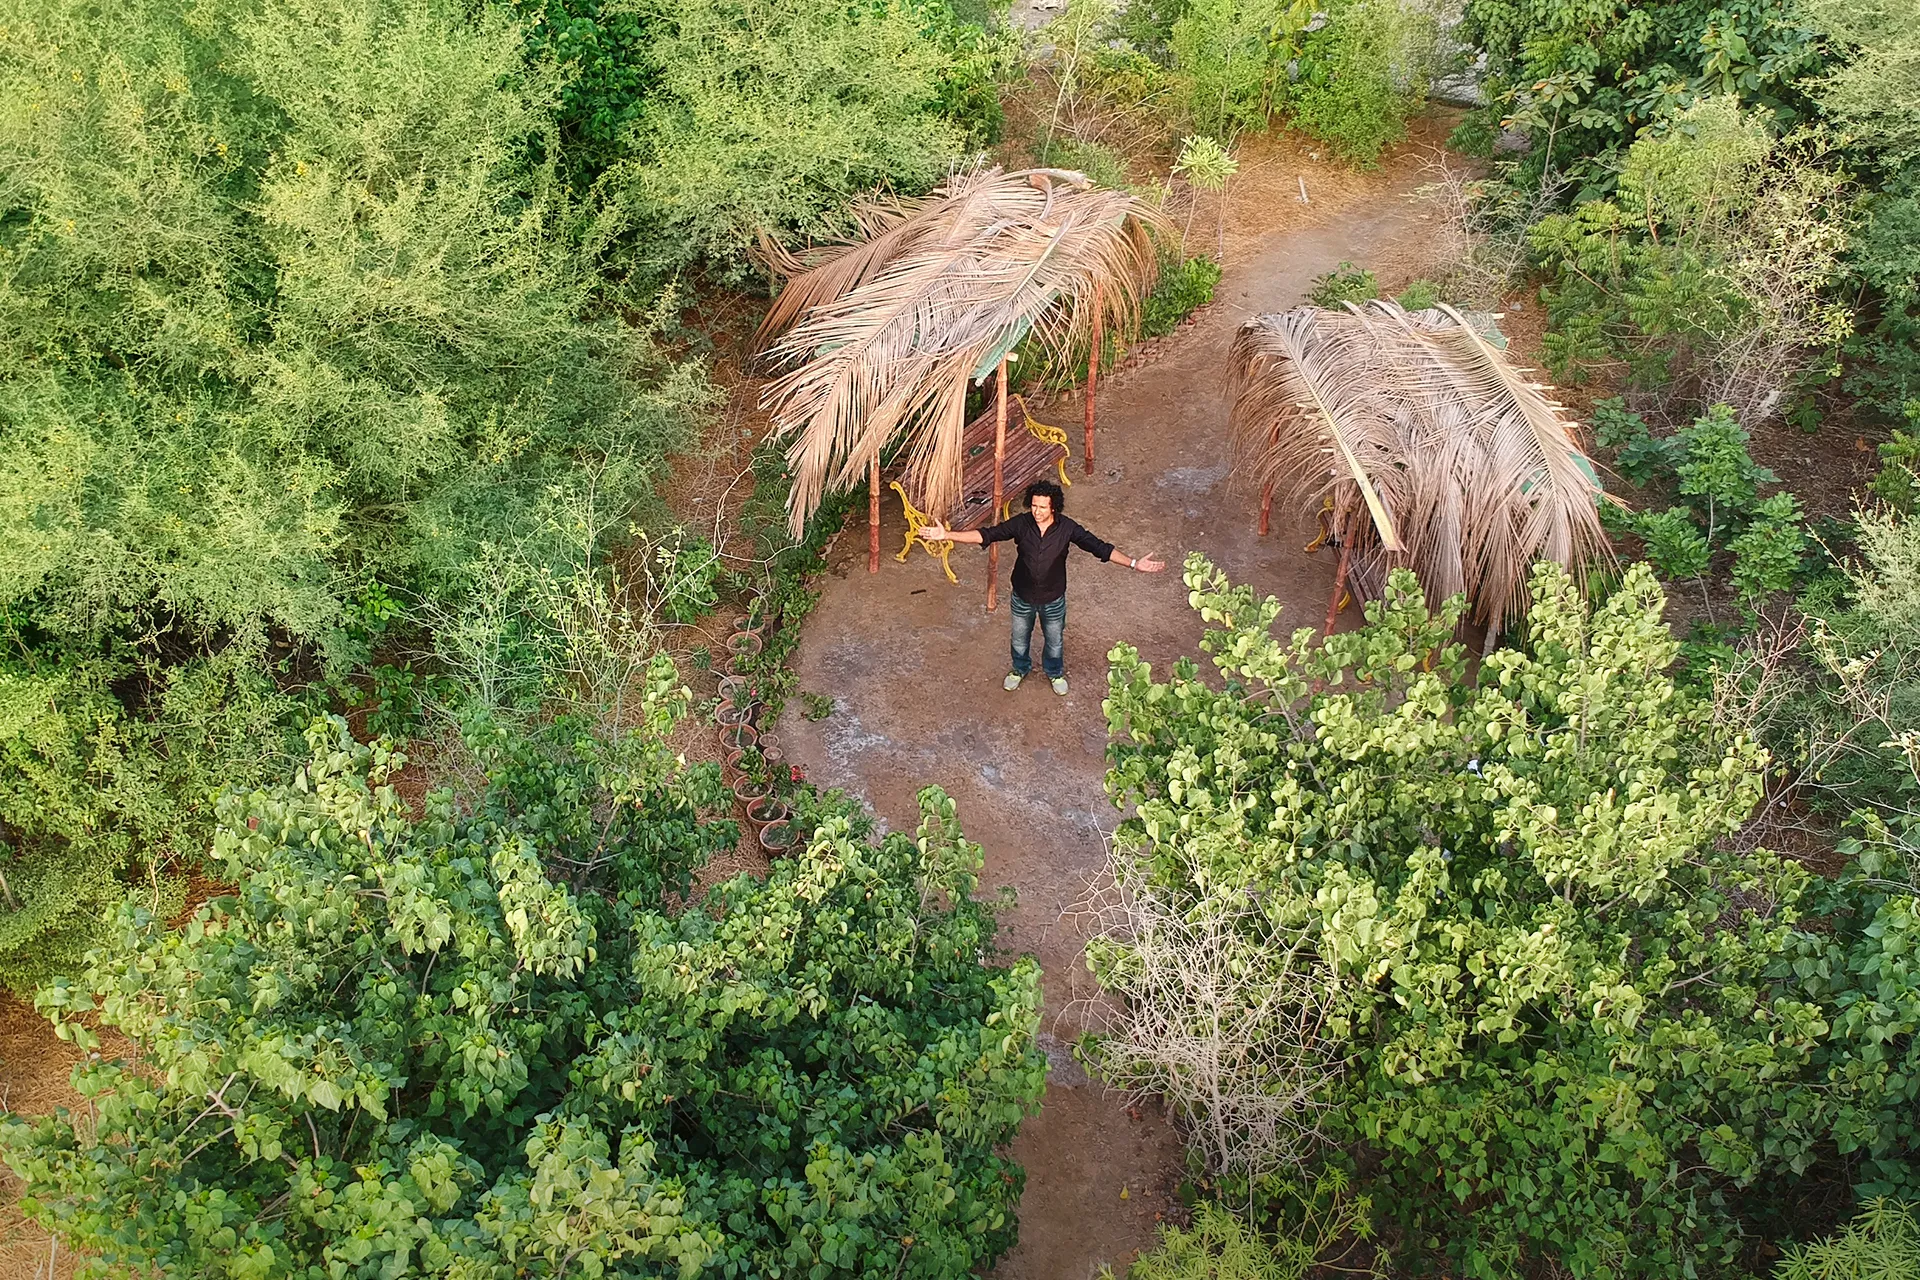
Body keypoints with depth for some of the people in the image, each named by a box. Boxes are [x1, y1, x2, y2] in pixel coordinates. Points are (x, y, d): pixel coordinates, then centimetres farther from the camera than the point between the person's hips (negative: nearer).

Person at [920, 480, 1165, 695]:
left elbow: (1098, 546, -21)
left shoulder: (1067, 528, -23)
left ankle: (1055, 672, 55)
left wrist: (1133, 563, -28)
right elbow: (986, 534, -24)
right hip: (1023, 597, 1)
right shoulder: (1021, 523, -23)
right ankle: (1020, 669, 57)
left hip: (1053, 599, -1)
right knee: (1020, 638, 25)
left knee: (1055, 640, 24)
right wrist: (947, 535, -33)